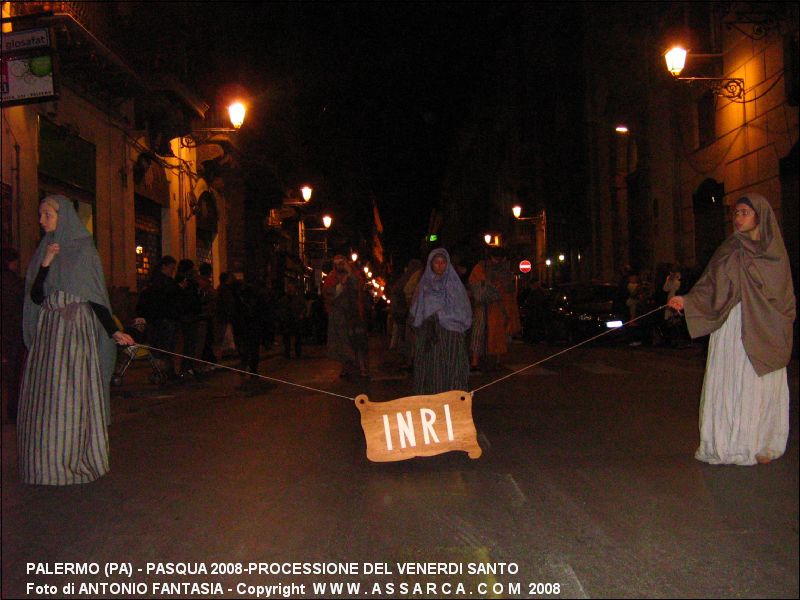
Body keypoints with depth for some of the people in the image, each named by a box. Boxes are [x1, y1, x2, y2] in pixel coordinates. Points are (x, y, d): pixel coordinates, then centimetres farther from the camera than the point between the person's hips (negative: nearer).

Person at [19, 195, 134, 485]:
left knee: (73, 393, -3)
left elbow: (96, 297, -5)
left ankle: (77, 458, 6)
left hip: (76, 330, -5)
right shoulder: (45, 250, 13)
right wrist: (45, 264, -8)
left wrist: (113, 331, -15)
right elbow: (35, 297, 4)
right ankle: (49, 461, 14)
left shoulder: (84, 250, -1)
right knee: (46, 396, 5)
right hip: (48, 331, 5)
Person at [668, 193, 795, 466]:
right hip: (731, 328, 1)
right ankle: (726, 445, 4)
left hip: (763, 331, -1)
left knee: (759, 385, 1)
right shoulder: (729, 250, 9)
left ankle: (759, 444, 10)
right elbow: (712, 287, 0)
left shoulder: (774, 252, 5)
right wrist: (686, 301, -16)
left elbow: (783, 297, 5)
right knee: (727, 386, -1)